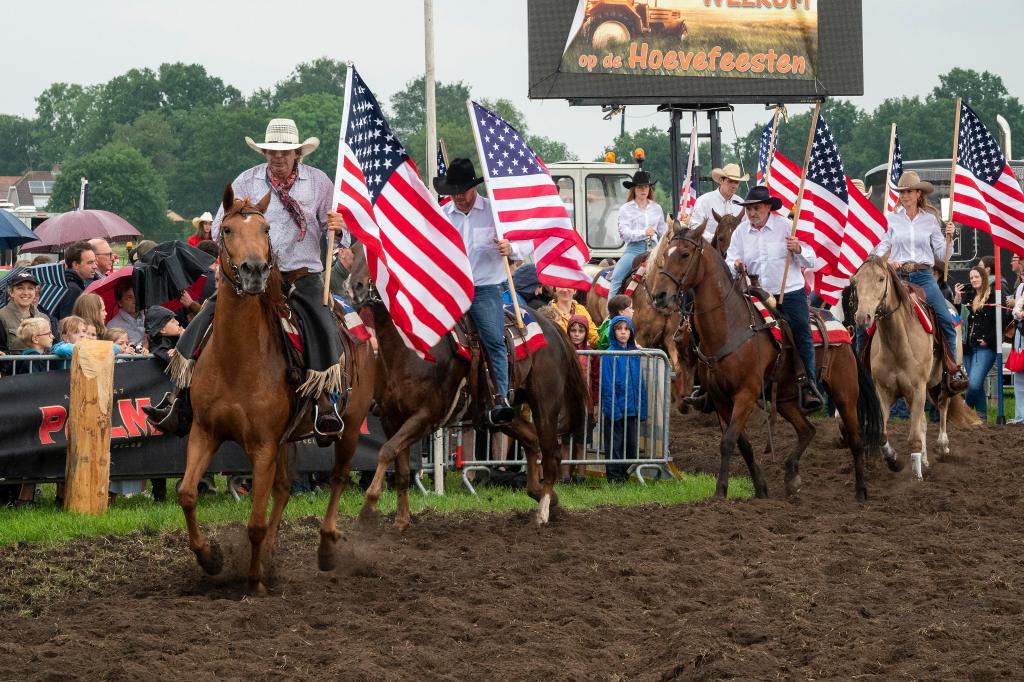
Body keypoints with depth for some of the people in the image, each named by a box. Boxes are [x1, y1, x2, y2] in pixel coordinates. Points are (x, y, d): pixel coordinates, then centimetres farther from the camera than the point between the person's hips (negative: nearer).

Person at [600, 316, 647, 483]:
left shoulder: (635, 355, 8)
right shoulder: (609, 355, -9)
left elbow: (640, 383, 11)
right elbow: (607, 386, -12)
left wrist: (642, 410, 6)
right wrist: (614, 409, -18)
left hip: (632, 410, 5)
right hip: (615, 409, -5)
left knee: (631, 445, 10)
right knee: (614, 445, 2)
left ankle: (623, 473, 22)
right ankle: (614, 476, 10)